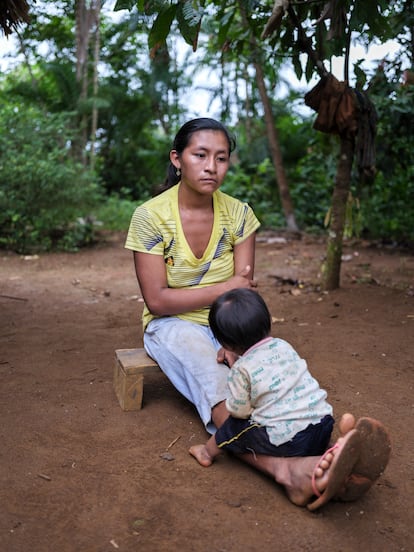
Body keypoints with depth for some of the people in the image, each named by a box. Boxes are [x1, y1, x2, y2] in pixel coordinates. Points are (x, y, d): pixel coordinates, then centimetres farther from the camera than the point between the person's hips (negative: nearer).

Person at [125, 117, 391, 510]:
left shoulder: (238, 214, -3)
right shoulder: (150, 216, -12)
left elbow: (243, 291, -8)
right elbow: (157, 301, -15)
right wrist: (225, 287, -15)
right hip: (173, 326, -3)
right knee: (213, 380, -35)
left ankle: (320, 464, -47)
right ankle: (285, 470, -53)